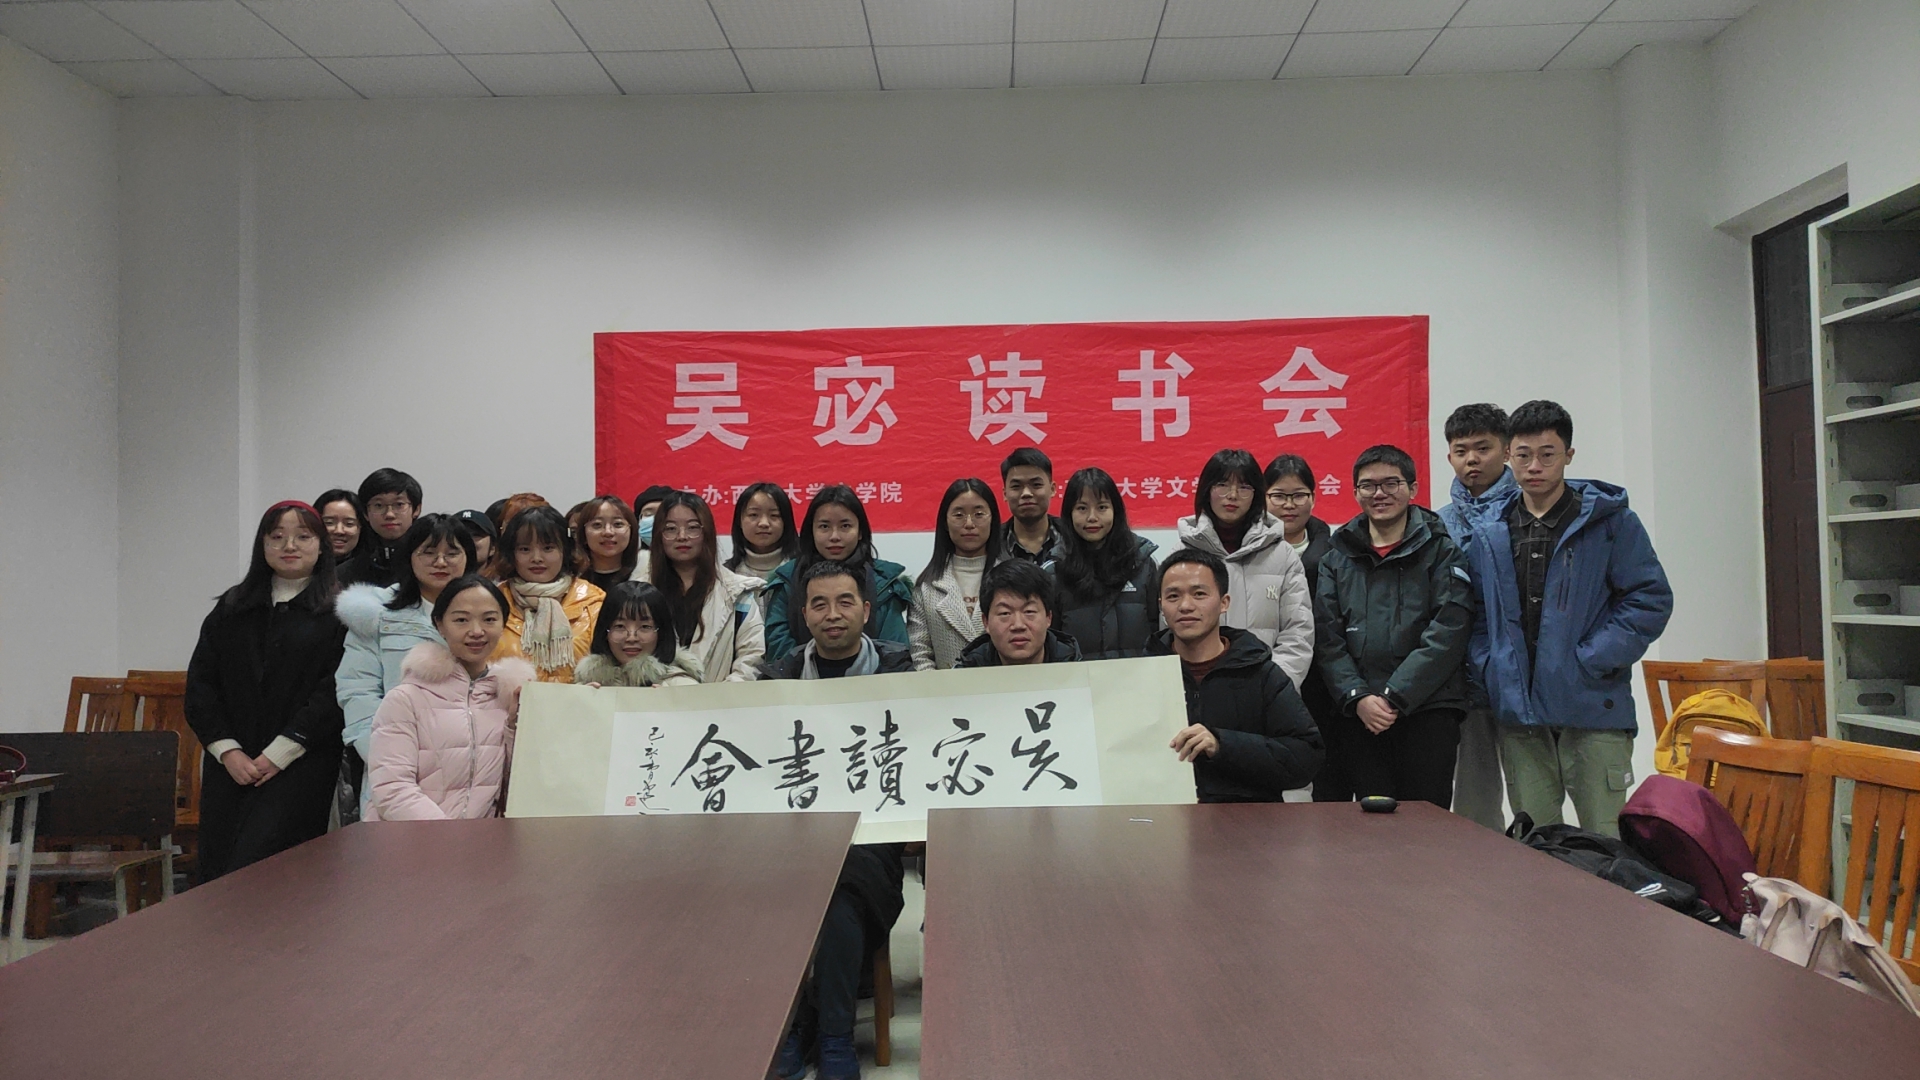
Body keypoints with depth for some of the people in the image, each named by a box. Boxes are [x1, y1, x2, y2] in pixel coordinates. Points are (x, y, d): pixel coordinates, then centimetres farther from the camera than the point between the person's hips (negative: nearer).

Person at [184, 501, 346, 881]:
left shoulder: (338, 612, 0)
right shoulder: (231, 609, 16)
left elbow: (334, 692, -8)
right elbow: (199, 685, 10)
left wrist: (278, 754, -11)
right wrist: (228, 751, -3)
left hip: (300, 765, -5)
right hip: (229, 765, 5)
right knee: (215, 877, 3)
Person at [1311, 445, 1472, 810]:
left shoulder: (1441, 551, 6)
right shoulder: (1337, 558, 14)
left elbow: (1447, 633, -6)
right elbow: (1328, 638, 6)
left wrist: (1394, 696, -13)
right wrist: (1357, 697, -9)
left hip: (1428, 710, -2)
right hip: (1358, 714, 2)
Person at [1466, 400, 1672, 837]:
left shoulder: (1609, 519, -1)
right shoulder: (1489, 530, 9)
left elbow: (1651, 598, -4)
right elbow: (1476, 613, 15)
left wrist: (1593, 660, -11)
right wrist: (1489, 667, -1)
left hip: (1593, 707, -3)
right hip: (1518, 713, 4)